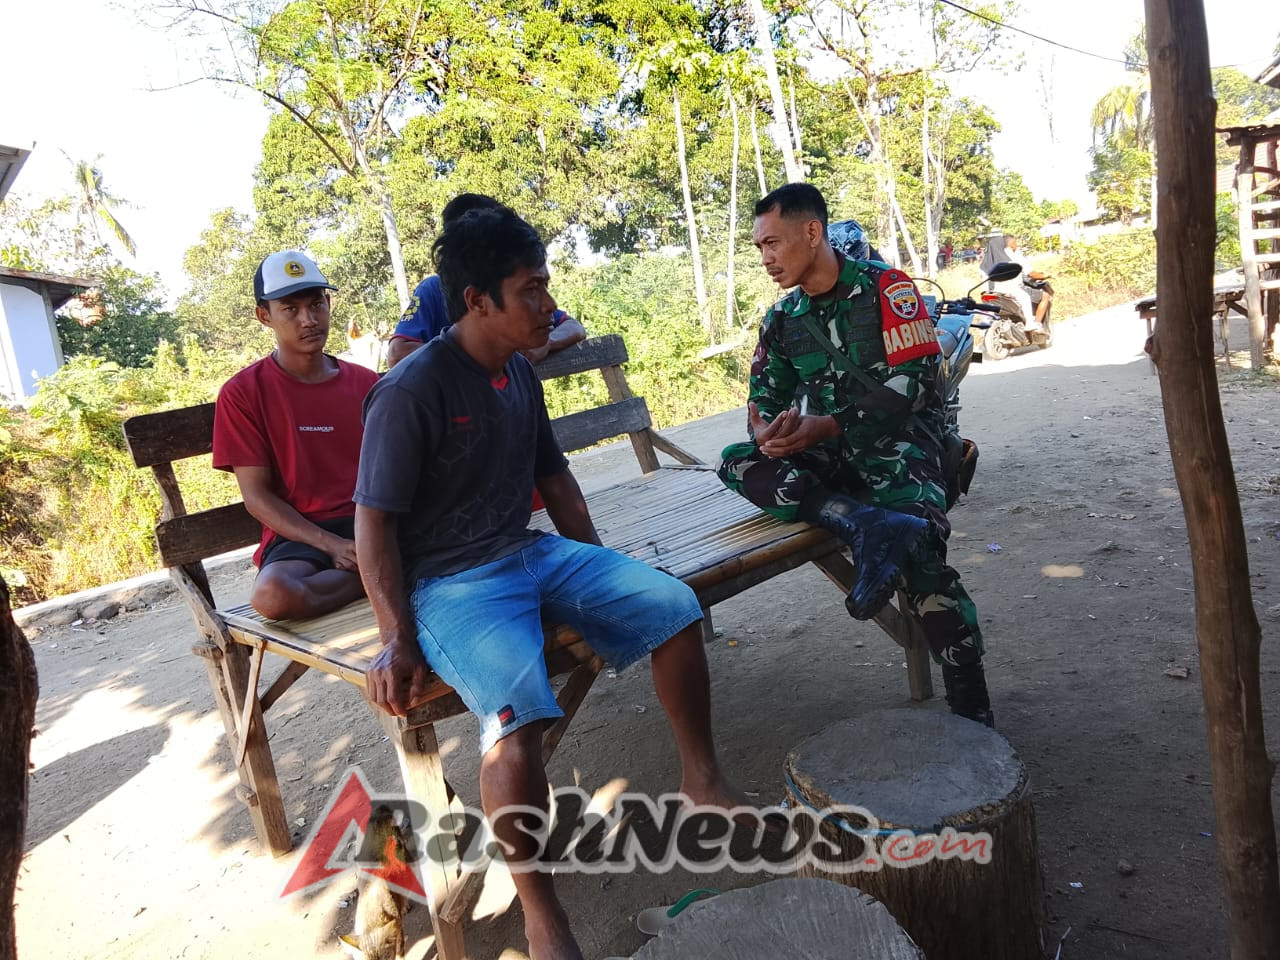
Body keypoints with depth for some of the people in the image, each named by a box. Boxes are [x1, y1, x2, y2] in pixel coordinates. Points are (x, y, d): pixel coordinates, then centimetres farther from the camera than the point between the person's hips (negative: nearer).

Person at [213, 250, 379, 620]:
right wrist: (332, 545, -16)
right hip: (301, 536, 0)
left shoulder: (367, 384, 13)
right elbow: (257, 495, -2)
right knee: (273, 595, -36)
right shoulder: (242, 393, 3)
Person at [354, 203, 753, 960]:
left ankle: (703, 779, 13)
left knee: (672, 604, -5)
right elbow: (374, 521, -15)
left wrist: (603, 573, 13)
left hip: (534, 554, 7)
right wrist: (397, 640, -20)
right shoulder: (409, 393, -16)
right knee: (518, 714, -31)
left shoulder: (521, 374, 8)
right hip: (451, 582, -7)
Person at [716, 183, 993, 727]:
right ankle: (867, 526, -36)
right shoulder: (782, 320, 13)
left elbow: (912, 382, -12)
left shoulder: (886, 288, -2)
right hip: (831, 456, 5)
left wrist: (826, 427, -20)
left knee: (918, 554, -31)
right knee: (737, 463, -21)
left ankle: (972, 713, -18)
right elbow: (763, 397, 10)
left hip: (896, 441, -5)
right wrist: (768, 428, -16)